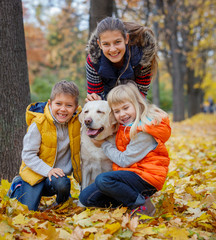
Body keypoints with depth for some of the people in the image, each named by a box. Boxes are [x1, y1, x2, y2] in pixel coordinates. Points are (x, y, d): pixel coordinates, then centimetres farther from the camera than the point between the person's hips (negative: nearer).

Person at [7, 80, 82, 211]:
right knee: (29, 209, -10)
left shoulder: (77, 120, -9)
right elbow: (28, 154, -16)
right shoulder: (38, 124, -20)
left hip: (60, 171, 3)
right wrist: (47, 170, -26)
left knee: (62, 185, -32)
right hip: (36, 171, -2)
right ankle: (18, 186, 24)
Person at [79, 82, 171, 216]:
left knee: (102, 180, -31)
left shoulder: (145, 131, -18)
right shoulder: (124, 126, 10)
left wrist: (103, 144, -3)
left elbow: (124, 161, -16)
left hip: (145, 179, -9)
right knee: (86, 198, -1)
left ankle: (142, 205, -17)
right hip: (128, 174, 9)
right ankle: (130, 200, 0)